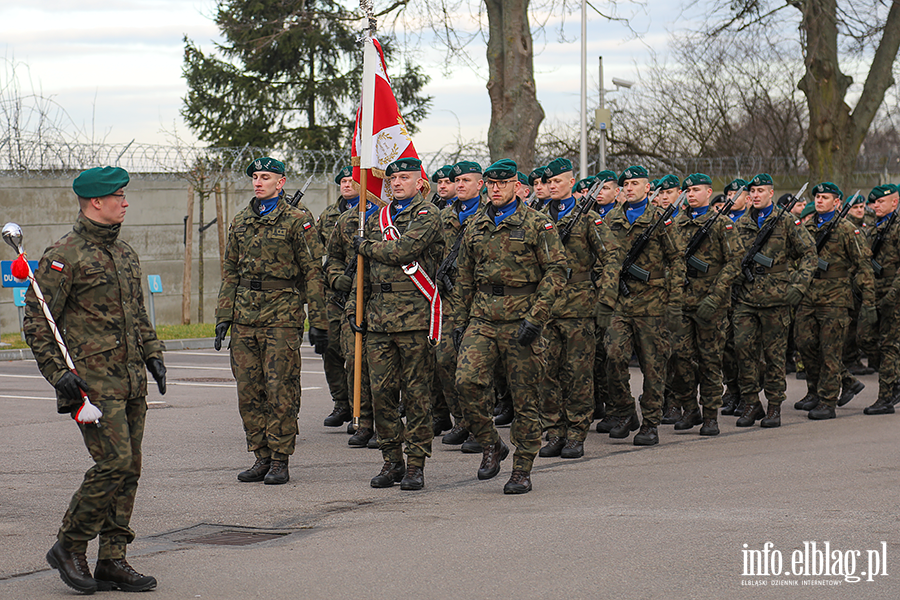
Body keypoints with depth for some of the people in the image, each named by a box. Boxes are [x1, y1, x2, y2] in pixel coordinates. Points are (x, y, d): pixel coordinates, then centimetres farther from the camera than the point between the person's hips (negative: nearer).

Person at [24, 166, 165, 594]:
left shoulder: (125, 254, 17)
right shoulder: (64, 257, -8)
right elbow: (36, 323, -9)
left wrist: (153, 354, 15)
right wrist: (59, 373, -16)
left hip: (131, 382, 8)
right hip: (93, 380, -8)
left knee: (128, 469, 6)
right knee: (114, 462, -15)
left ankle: (112, 561, 12)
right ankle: (69, 547, 0)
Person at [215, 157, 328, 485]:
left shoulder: (297, 220, -2)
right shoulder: (240, 221, 15)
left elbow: (313, 273, -4)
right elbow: (230, 273, 19)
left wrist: (318, 322, -8)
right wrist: (223, 316, 10)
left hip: (282, 315, -5)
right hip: (245, 316, 6)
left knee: (281, 390, -5)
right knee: (248, 390, 5)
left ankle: (280, 461, 0)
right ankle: (261, 457, 14)